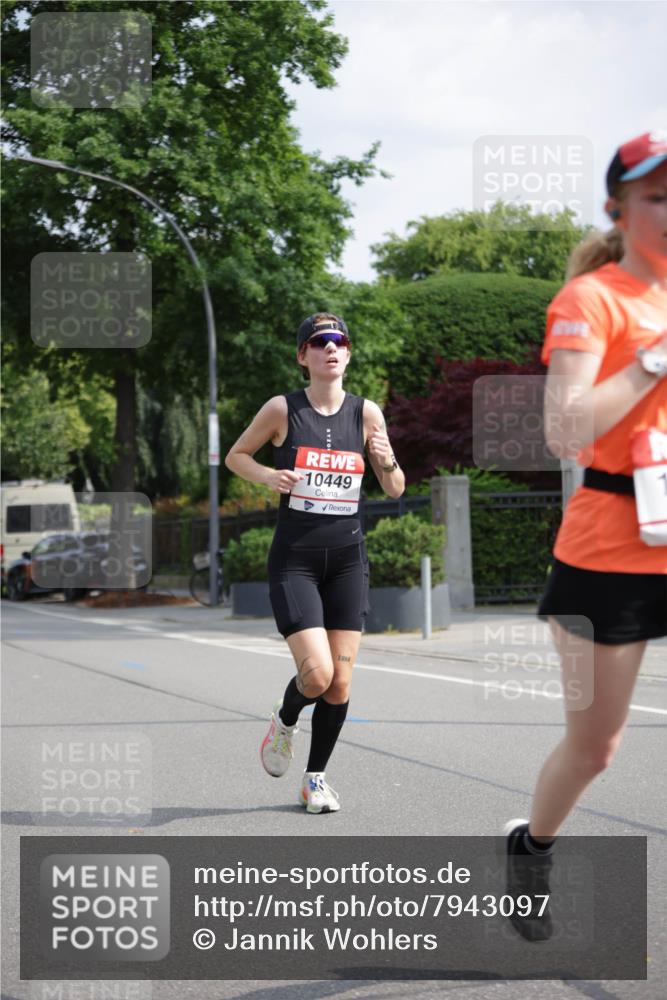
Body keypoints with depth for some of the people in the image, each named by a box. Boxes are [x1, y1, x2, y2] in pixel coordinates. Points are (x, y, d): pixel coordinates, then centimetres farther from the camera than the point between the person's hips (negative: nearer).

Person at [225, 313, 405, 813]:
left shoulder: (366, 412, 3)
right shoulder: (282, 409, -4)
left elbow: (395, 491, 8)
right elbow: (235, 456, 10)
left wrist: (388, 461, -14)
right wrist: (268, 475, -10)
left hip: (347, 557, 3)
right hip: (294, 559, -3)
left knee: (340, 681, 1)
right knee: (316, 673, -15)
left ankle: (317, 777, 20)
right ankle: (285, 720, 20)